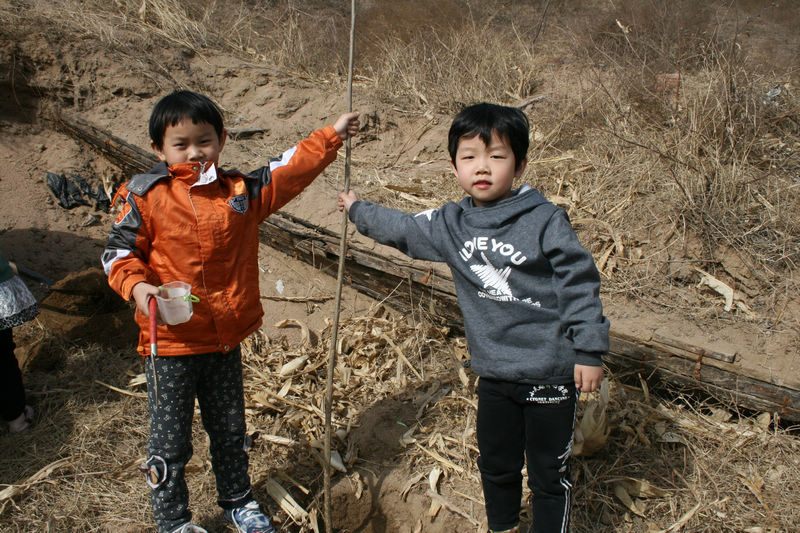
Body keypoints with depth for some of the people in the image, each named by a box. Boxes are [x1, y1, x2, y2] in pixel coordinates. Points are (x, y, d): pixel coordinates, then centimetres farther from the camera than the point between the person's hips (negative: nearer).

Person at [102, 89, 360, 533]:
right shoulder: (145, 197, -8)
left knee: (230, 430, 21)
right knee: (169, 441, 9)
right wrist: (138, 287, -24)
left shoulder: (240, 191, 2)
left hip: (225, 339, 4)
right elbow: (118, 251, -6)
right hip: (170, 342, -3)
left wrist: (332, 135, 3)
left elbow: (289, 169, 5)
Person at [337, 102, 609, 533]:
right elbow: (401, 228, 19)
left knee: (549, 474, 9)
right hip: (494, 373, 5)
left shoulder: (545, 220, -14)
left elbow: (579, 282, -11)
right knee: (496, 465, 22)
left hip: (551, 373, -5)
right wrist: (358, 210, 30)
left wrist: (589, 349, -13)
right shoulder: (449, 224, 2)